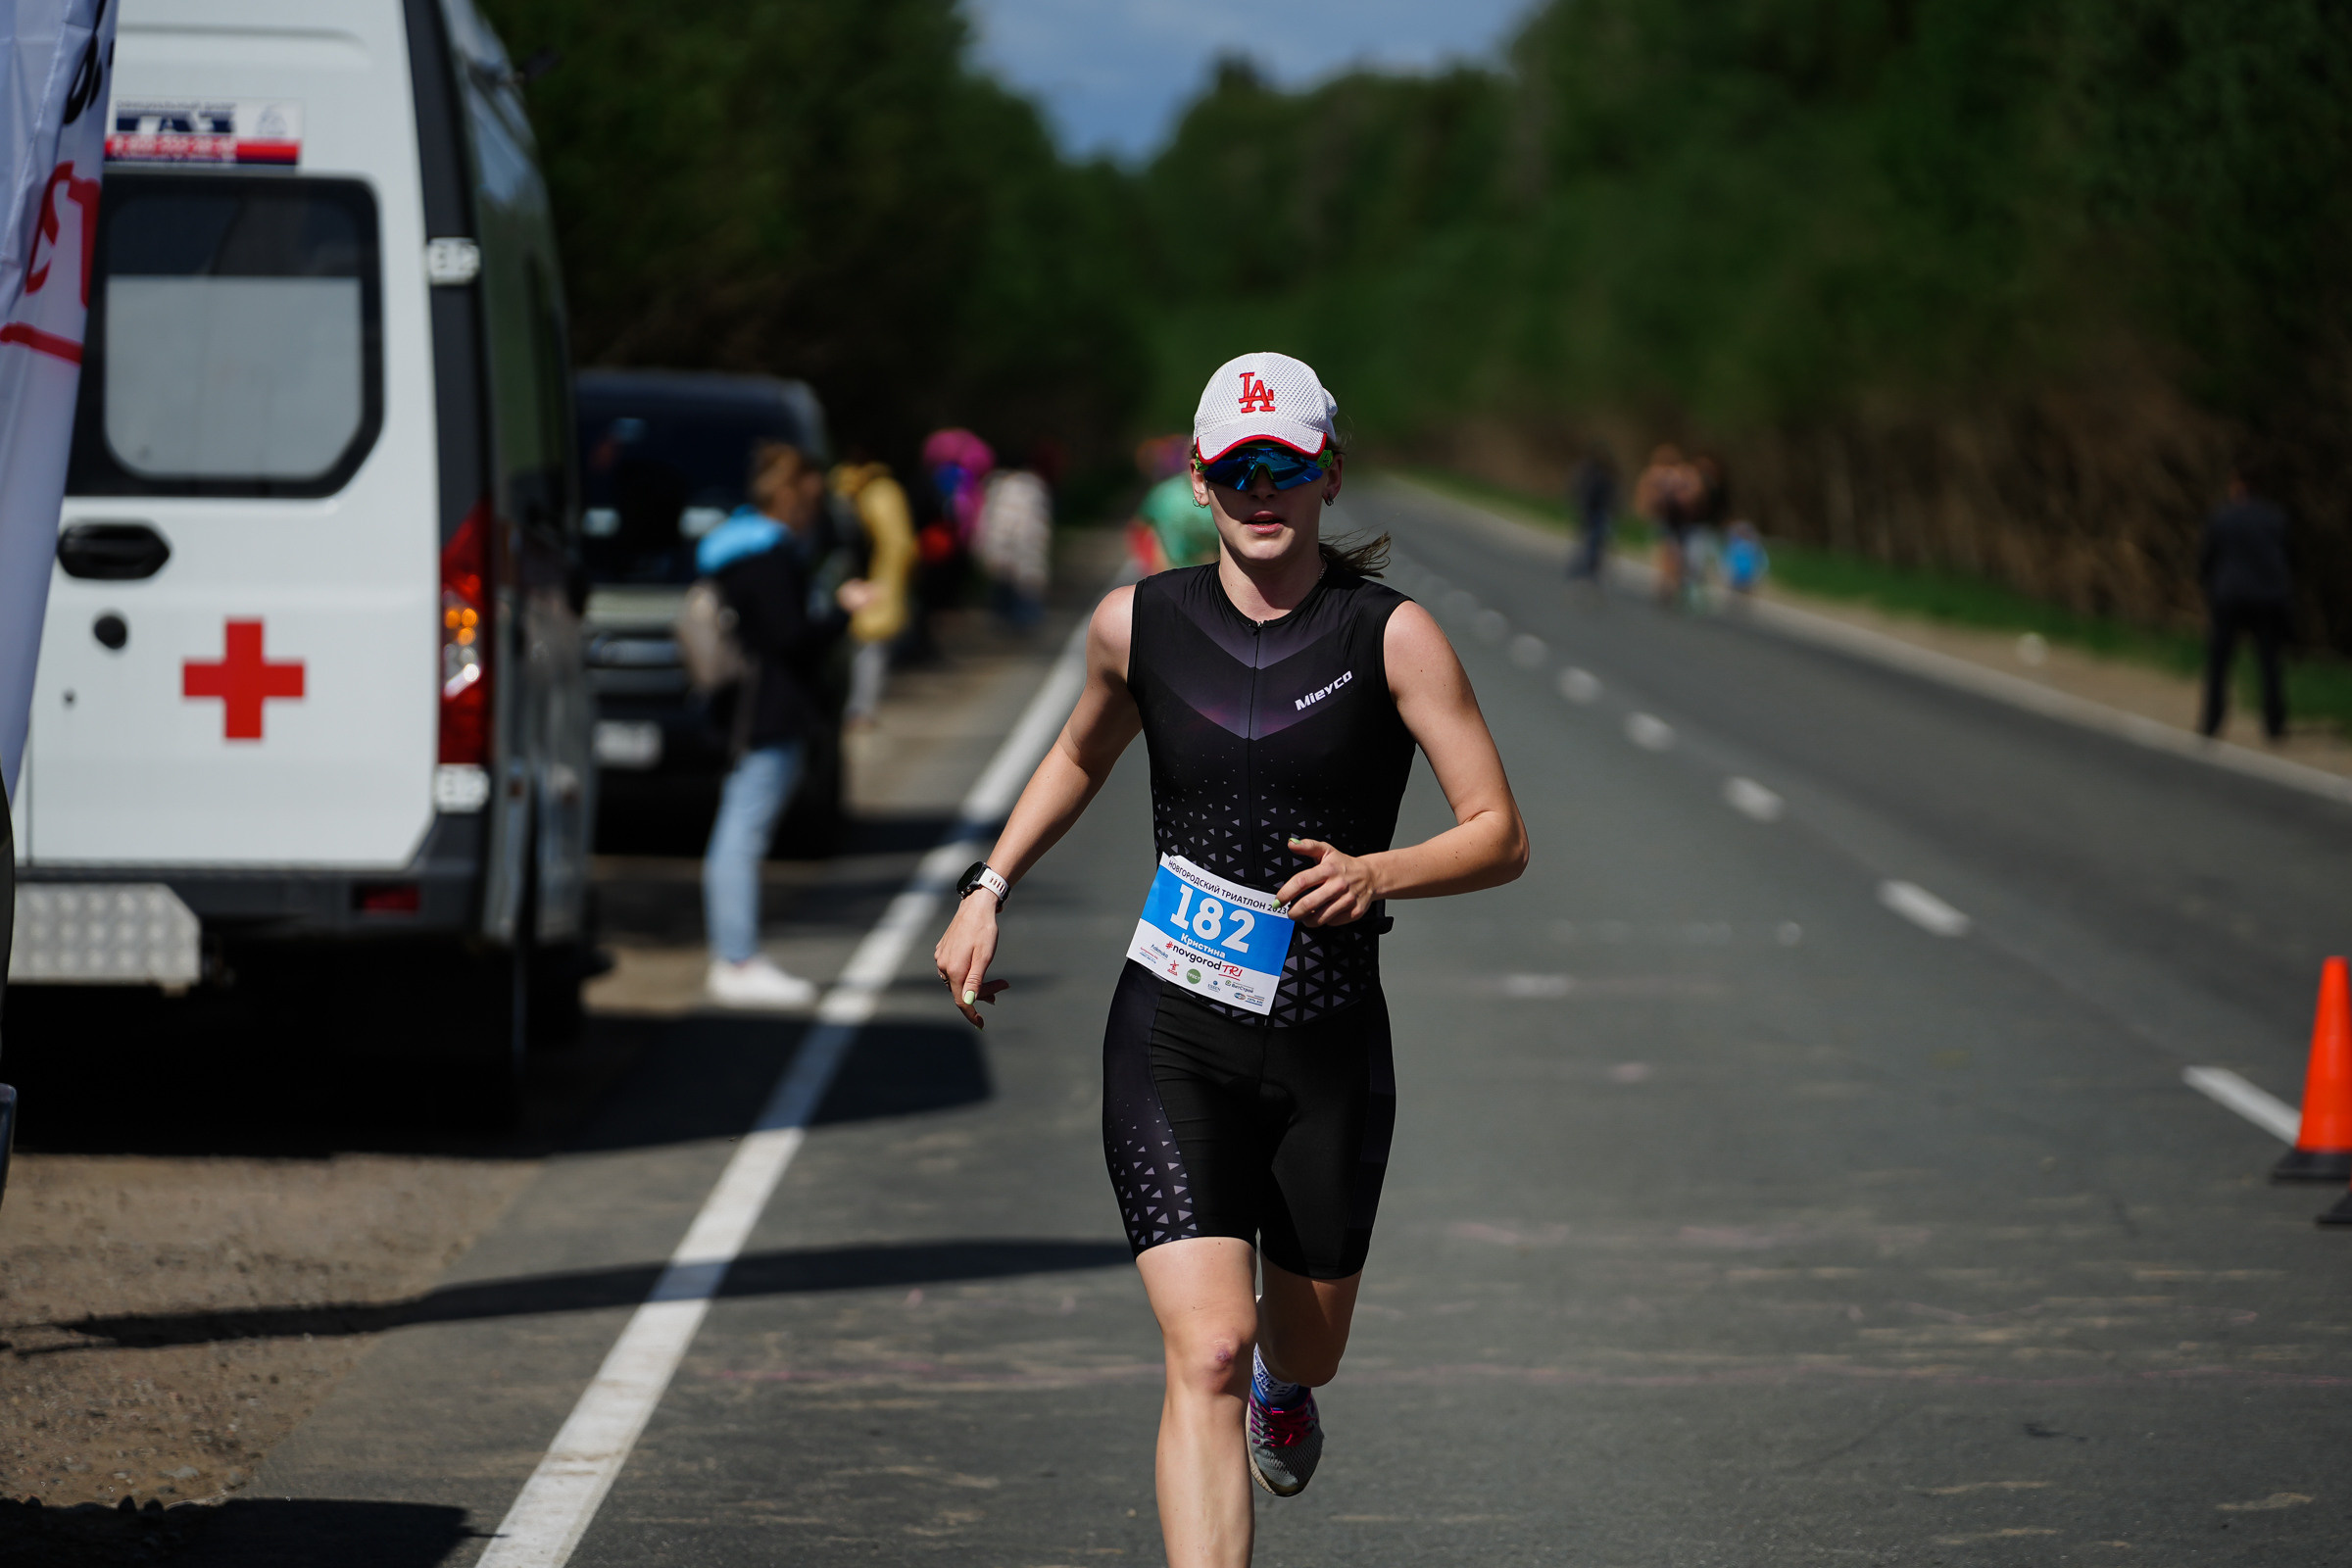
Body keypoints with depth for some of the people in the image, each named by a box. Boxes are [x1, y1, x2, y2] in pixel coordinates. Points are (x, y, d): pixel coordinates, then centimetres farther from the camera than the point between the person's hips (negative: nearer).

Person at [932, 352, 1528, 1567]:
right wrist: (988, 891, 16)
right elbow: (1082, 755, 24)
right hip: (1172, 1040, 0)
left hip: (1329, 1051, 0)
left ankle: (1280, 1380, 59)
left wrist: (1376, 873, -24)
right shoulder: (1136, 625, 1)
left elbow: (1500, 837, -6)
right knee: (1206, 1354, -17)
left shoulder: (1392, 636, -6)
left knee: (1306, 1350, 19)